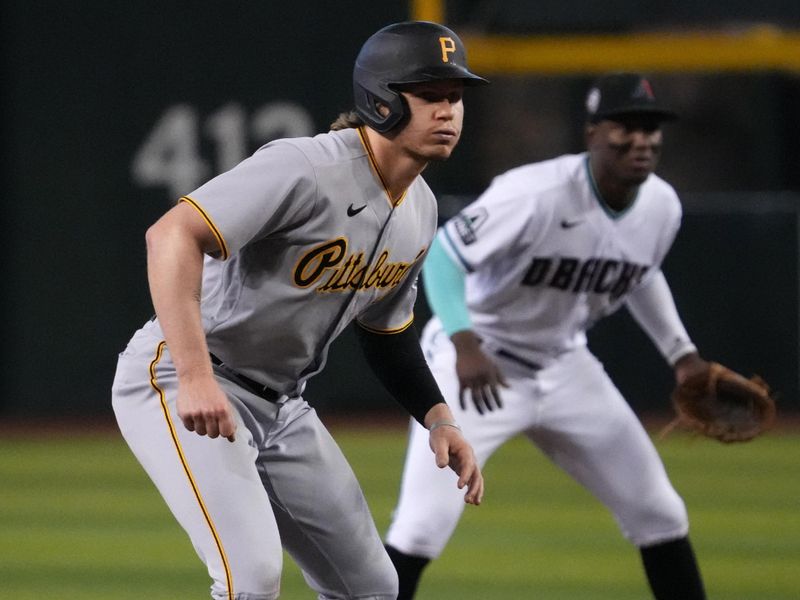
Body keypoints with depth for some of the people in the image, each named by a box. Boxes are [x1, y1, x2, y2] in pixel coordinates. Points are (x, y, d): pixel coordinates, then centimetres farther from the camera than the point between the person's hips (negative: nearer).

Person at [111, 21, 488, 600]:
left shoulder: (421, 210, 5)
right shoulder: (307, 168, -24)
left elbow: (387, 328, 21)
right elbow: (172, 235, -33)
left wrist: (439, 419, 5)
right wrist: (194, 378, -41)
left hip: (281, 407, 9)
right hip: (178, 379, -9)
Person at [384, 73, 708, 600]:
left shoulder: (662, 206, -6)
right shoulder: (536, 196, -29)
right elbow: (442, 254, -30)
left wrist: (682, 353, 10)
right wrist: (465, 344, -44)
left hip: (564, 368, 7)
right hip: (473, 364, -7)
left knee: (657, 511, 7)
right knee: (426, 521, -19)